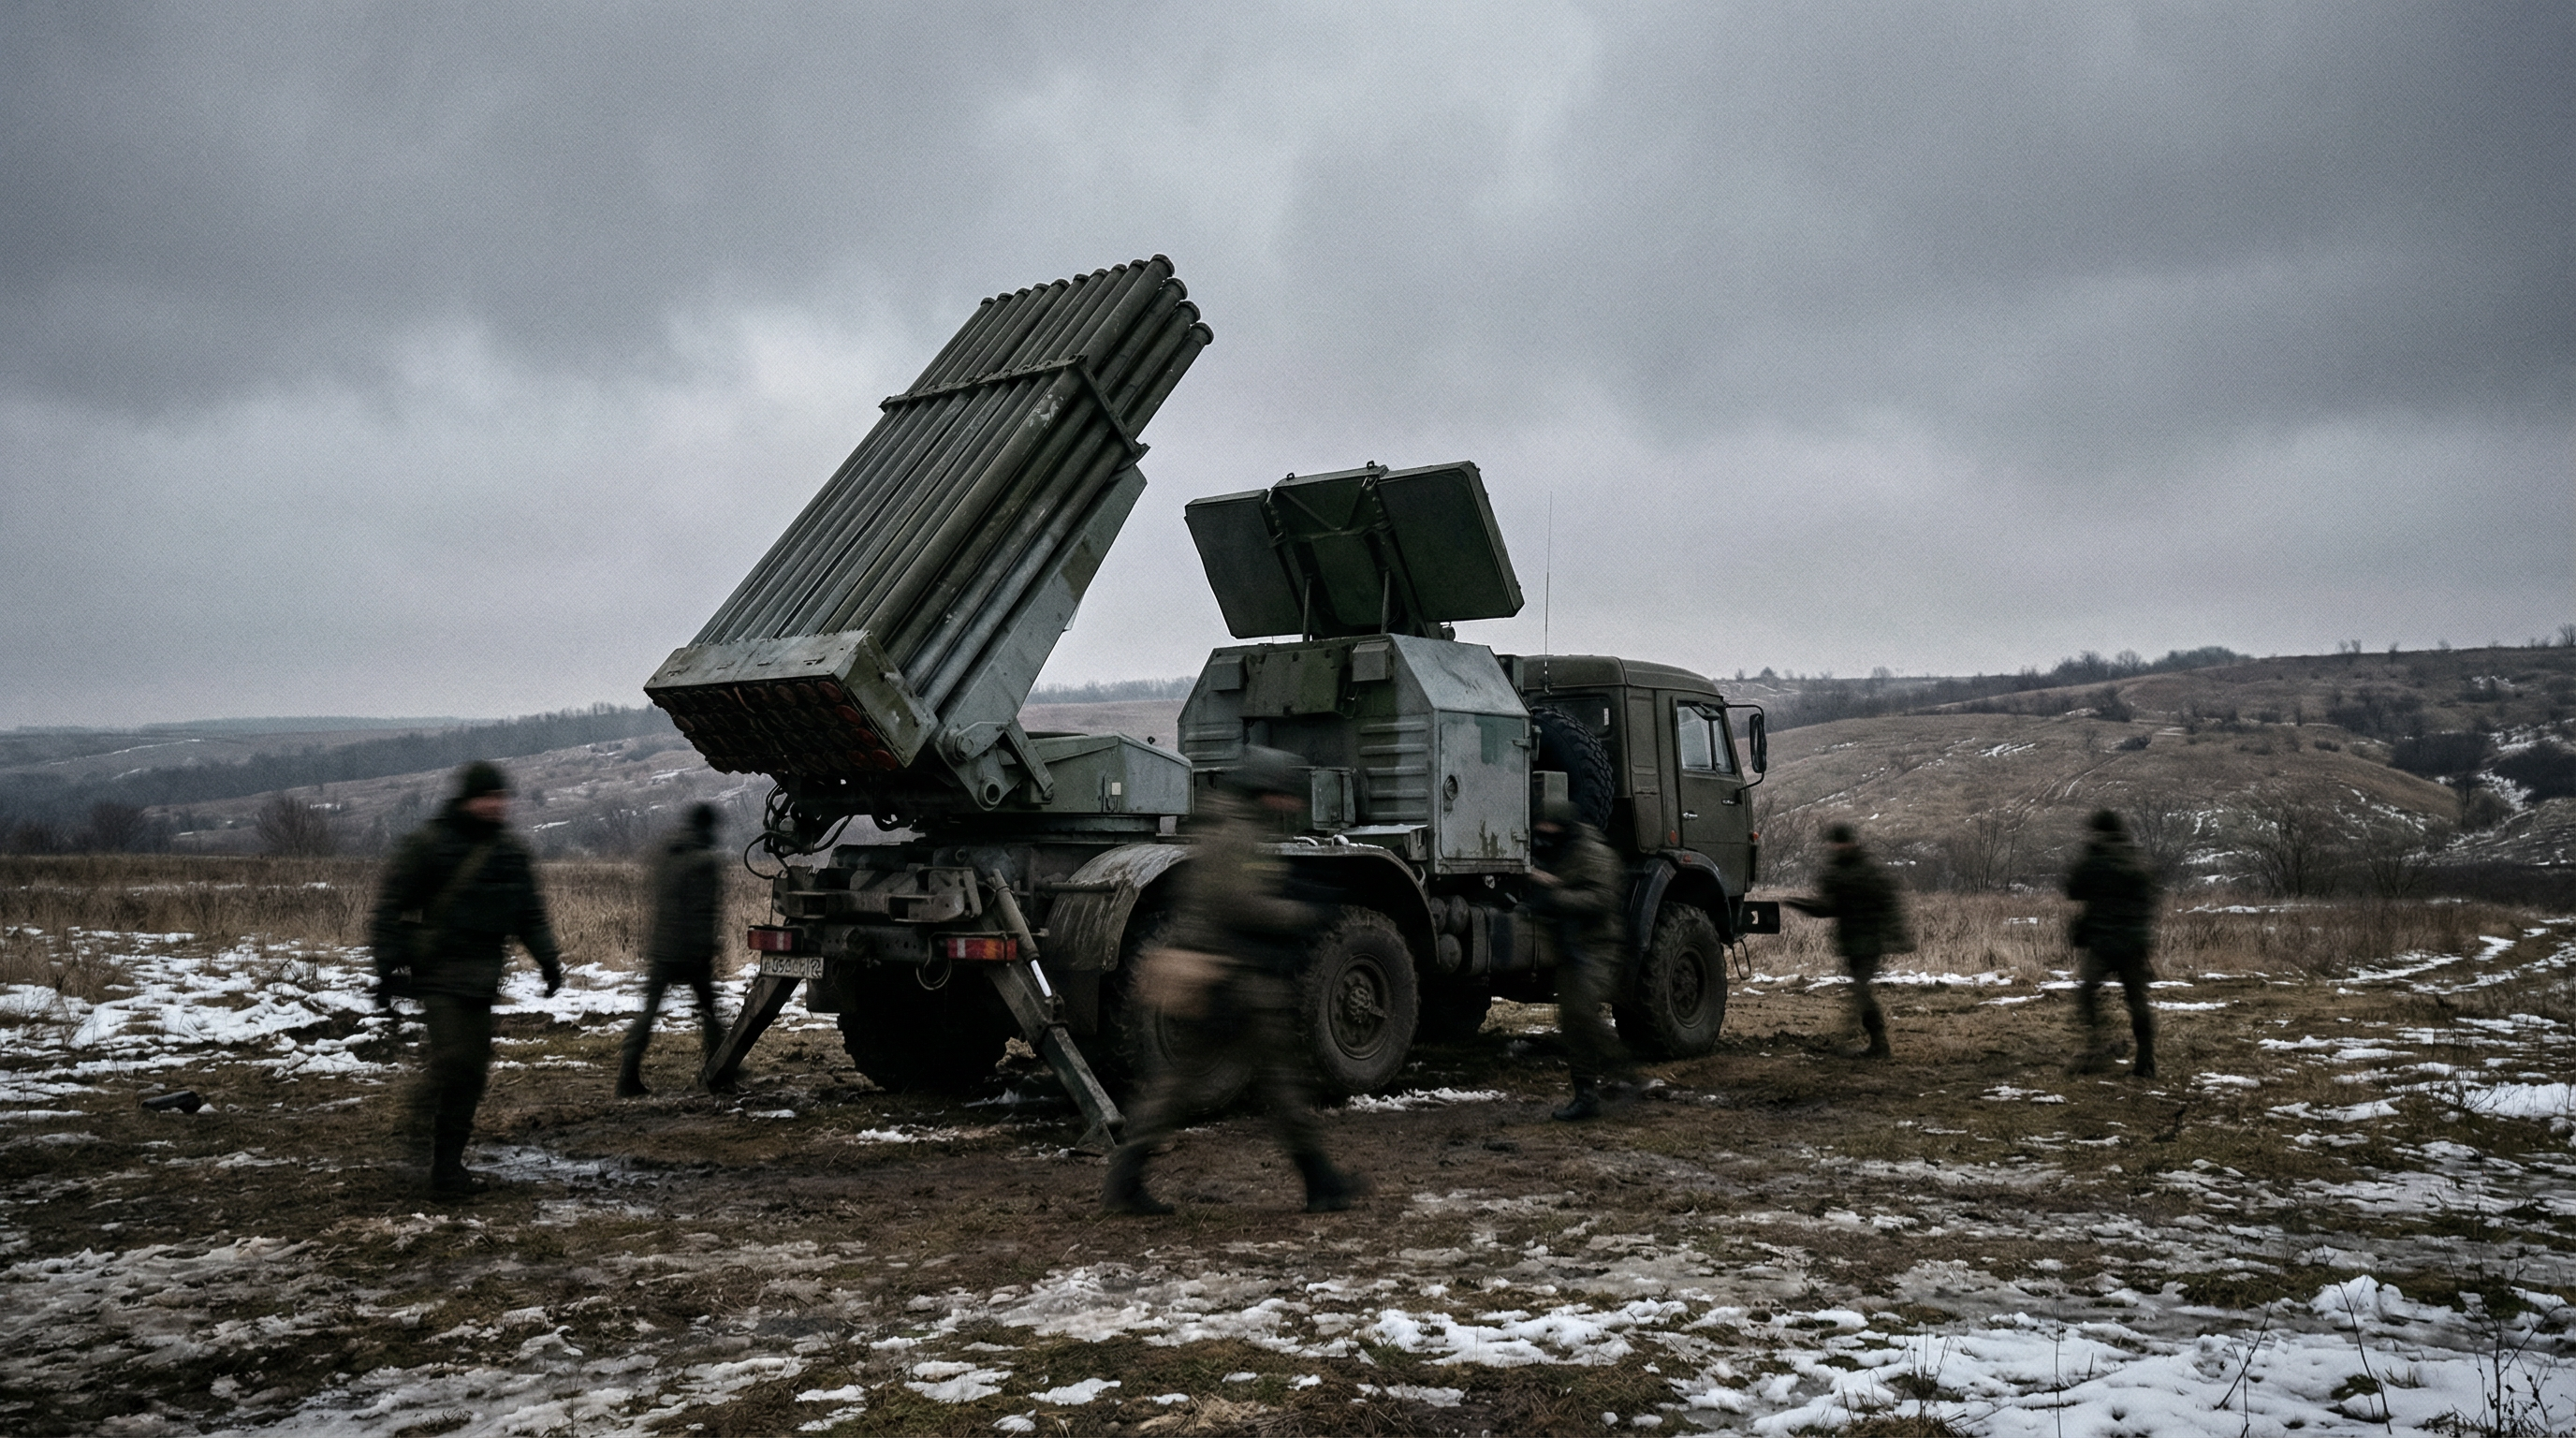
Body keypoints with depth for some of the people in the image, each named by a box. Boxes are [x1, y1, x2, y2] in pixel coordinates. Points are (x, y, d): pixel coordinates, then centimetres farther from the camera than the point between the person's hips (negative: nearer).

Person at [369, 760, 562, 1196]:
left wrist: (548, 959, 11)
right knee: (453, 1060, -16)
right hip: (439, 971, -6)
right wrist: (388, 965, -9)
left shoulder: (512, 850, 12)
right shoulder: (428, 844, -5)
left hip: (483, 976, 6)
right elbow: (391, 905, -3)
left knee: (474, 1069, 6)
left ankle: (447, 1164, 16)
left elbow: (530, 912, 20)